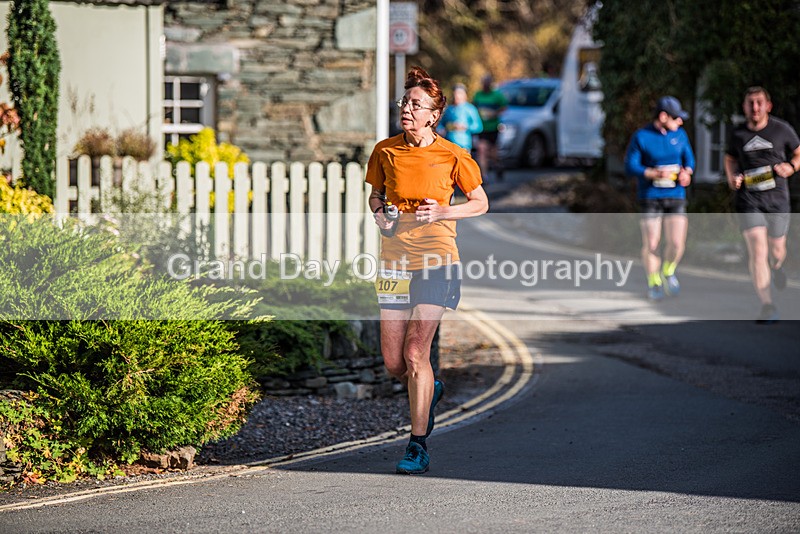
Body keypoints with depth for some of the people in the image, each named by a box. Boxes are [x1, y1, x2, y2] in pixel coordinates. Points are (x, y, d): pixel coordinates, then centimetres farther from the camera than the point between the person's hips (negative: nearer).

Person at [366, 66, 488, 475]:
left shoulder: (452, 156, -4)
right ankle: (429, 391, 36)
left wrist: (443, 212, -10)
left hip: (435, 260, -3)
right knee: (393, 363, 1)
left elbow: (480, 203, 6)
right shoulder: (385, 151, 4)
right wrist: (379, 213, -2)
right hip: (394, 261, 4)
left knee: (416, 352, -14)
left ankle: (417, 446, -5)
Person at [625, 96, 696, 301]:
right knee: (651, 244, 0)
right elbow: (630, 166, -7)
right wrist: (655, 174, -20)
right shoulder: (641, 137, -6)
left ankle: (669, 272, 21)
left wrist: (686, 172, -10)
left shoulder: (680, 134, 5)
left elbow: (689, 159, 13)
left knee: (677, 242, -8)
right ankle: (654, 282, 19)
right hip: (650, 197, -2)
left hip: (675, 195, 2)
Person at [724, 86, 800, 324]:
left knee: (776, 250, 12)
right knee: (757, 249, -16)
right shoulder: (737, 134, 3)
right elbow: (730, 158, 22)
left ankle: (776, 268, 54)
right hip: (748, 198, 0)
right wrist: (732, 178, 2)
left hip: (777, 197, 1)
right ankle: (767, 306, -18)